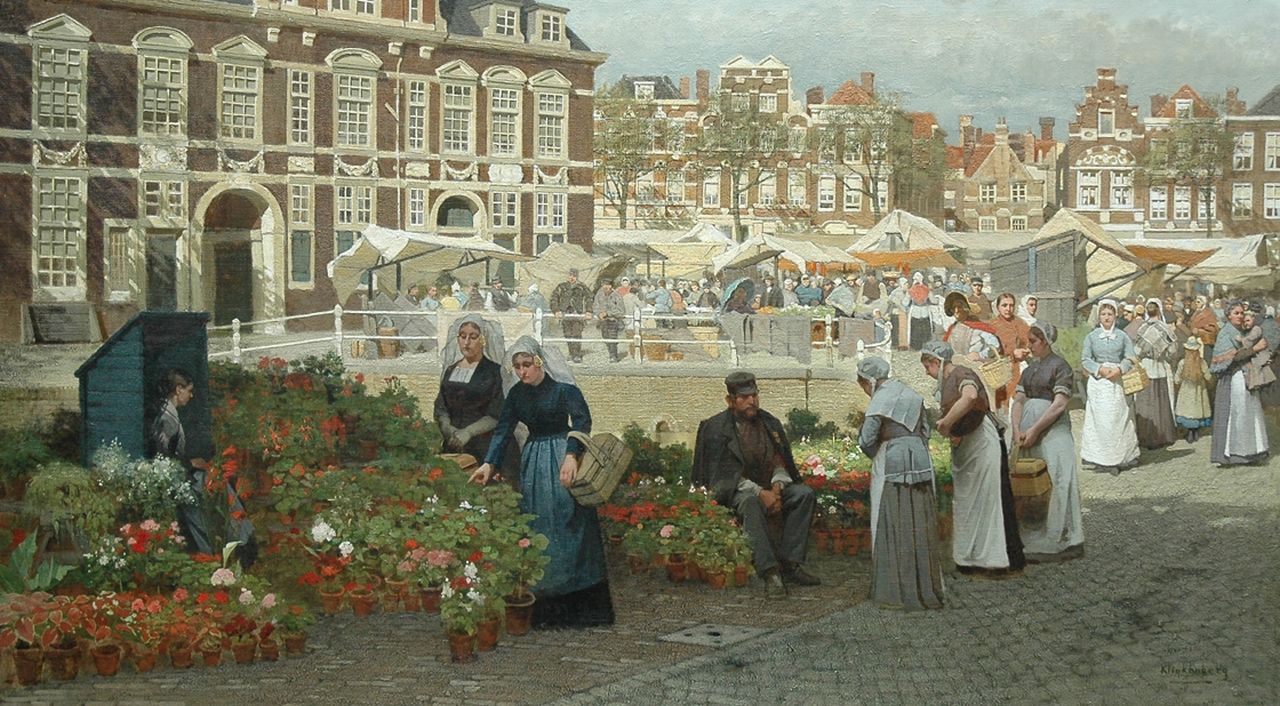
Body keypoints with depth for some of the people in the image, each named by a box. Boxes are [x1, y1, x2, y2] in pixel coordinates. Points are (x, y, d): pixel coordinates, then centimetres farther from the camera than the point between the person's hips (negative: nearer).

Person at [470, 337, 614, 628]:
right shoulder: (517, 393, 7)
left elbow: (582, 420, -18)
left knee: (568, 524, -7)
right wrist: (489, 463, -4)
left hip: (561, 461, -6)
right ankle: (542, 609, 8)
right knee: (535, 527, 4)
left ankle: (578, 605, -1)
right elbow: (503, 429, 7)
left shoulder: (562, 388, -10)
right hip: (532, 461, 6)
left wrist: (571, 455, -30)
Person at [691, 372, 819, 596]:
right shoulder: (716, 429, -6)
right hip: (734, 491, -5)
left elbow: (779, 462, 10)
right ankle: (769, 572, -44)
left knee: (804, 493, -21)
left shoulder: (770, 423, 10)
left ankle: (789, 563, -23)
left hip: (770, 487, 5)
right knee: (751, 503, -39)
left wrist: (777, 487, -13)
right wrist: (760, 492, -22)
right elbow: (725, 474, -12)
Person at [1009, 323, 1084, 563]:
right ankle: (1031, 538, 12)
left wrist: (1034, 430, -15)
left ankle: (1059, 541, -3)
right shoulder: (1030, 369, 16)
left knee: (1053, 482, -8)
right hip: (1028, 429, 7)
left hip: (1053, 429, -7)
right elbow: (1018, 401, 11)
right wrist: (1016, 430, -4)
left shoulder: (1059, 366, -5)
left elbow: (1059, 404, -13)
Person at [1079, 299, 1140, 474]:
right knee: (1099, 421, -4)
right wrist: (1099, 369, -12)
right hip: (1097, 383, 0)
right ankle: (1101, 460, -1)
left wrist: (1119, 370, -15)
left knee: (1117, 420, -2)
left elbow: (1130, 359, 3)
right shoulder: (1091, 337, 6)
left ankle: (1117, 459, 3)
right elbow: (1085, 360, 3)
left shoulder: (1122, 337, 7)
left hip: (1117, 382, 0)